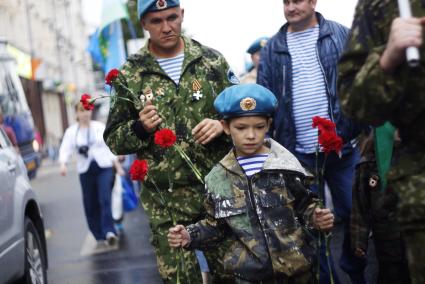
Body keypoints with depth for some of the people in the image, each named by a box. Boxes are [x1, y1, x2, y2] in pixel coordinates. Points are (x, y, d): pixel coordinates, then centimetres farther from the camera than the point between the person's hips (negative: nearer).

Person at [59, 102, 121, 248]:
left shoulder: (100, 127, 8)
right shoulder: (71, 131, 6)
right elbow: (65, 149, -3)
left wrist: (118, 166, 4)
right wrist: (63, 163, -22)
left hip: (104, 167, -1)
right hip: (85, 171, 1)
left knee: (105, 200, -16)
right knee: (90, 205, 2)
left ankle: (109, 232, -23)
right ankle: (100, 237, 11)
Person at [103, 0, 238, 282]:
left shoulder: (211, 60, 5)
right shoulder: (130, 76, 2)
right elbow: (113, 140, 6)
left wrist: (222, 125, -12)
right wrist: (139, 128, -14)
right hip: (167, 201, -1)